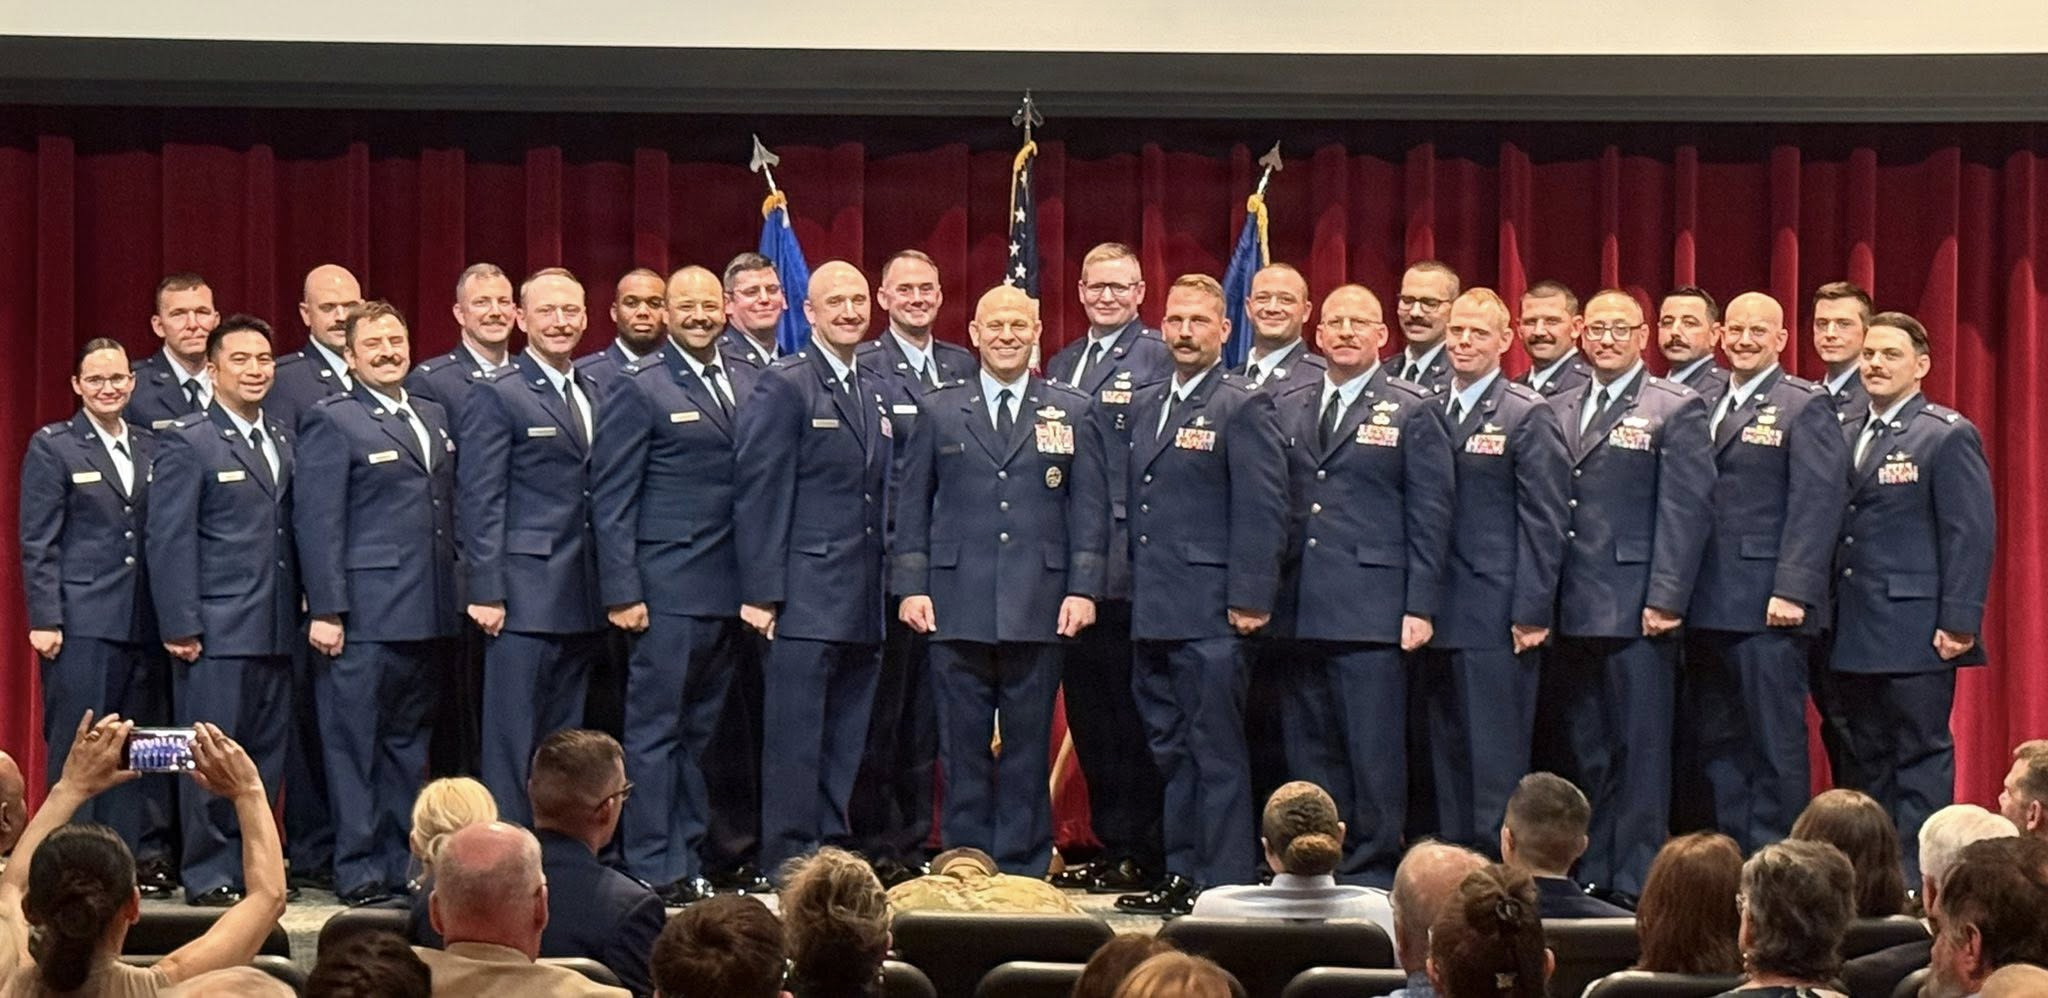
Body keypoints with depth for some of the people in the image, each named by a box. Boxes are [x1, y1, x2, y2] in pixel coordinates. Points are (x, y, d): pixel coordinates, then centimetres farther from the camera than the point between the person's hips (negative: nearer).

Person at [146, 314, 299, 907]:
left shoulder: (284, 440, 16)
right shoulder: (187, 443, -4)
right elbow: (168, 540, -8)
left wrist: (300, 611, 8)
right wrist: (180, 626, -13)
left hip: (276, 629, 6)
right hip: (216, 629, -6)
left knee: (266, 755, 8)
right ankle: (208, 876, 3)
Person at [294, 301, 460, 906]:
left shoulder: (434, 418, 17)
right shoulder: (332, 421, -4)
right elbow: (317, 522, -9)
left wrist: (454, 596, 13)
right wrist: (325, 610, -15)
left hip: (426, 615, 7)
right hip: (365, 616, -7)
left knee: (409, 742, 12)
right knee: (355, 743, -2)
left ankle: (403, 864, 18)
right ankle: (359, 871, 2)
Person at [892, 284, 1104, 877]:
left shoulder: (1072, 413, 9)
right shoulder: (939, 412, 10)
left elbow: (1090, 508, 6)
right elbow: (912, 505, 10)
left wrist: (1083, 588, -3)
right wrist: (911, 586, 1)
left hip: (1039, 607, 0)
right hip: (957, 605, 0)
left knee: (1028, 745, 3)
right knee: (962, 748, 2)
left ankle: (1022, 869, 9)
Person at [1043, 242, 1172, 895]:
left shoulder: (1160, 360, -5)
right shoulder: (1062, 365, 17)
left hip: (1128, 565, -7)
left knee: (1129, 715, -2)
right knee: (1087, 712, 11)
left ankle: (1136, 853, 4)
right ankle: (1106, 844, 18)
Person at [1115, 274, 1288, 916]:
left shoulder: (1243, 409, -5)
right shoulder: (1144, 407, 17)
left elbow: (1263, 511, -11)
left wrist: (1249, 598, -16)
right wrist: (1127, 591, 14)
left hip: (1209, 615, -7)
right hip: (1152, 613, 8)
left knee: (1217, 754, -4)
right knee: (1171, 751, 12)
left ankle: (1224, 886, -1)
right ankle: (1181, 877, 18)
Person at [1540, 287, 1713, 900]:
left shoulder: (1676, 410, 1)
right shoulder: (1557, 412, 16)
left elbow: (1685, 510, -6)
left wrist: (1666, 600, -14)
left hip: (1635, 612, -5)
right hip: (1567, 612, 5)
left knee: (1639, 750, -2)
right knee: (1576, 750, 8)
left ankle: (1636, 883, 1)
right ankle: (1586, 875, 14)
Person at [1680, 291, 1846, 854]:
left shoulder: (1805, 407, -2)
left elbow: (1817, 504, -10)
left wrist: (1792, 591, -17)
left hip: (1767, 608, -6)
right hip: (1707, 607, 6)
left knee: (1775, 738, -2)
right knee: (1713, 741, 8)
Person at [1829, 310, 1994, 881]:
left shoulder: (1949, 436, -4)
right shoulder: (1848, 437, 16)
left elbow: (1972, 535, -10)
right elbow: (1840, 530, 14)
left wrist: (1959, 623, -16)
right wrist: (1829, 619, 7)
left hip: (1915, 633, -7)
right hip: (1855, 637, 7)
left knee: (1920, 756, -3)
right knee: (1866, 761, 10)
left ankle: (1916, 879, -1)